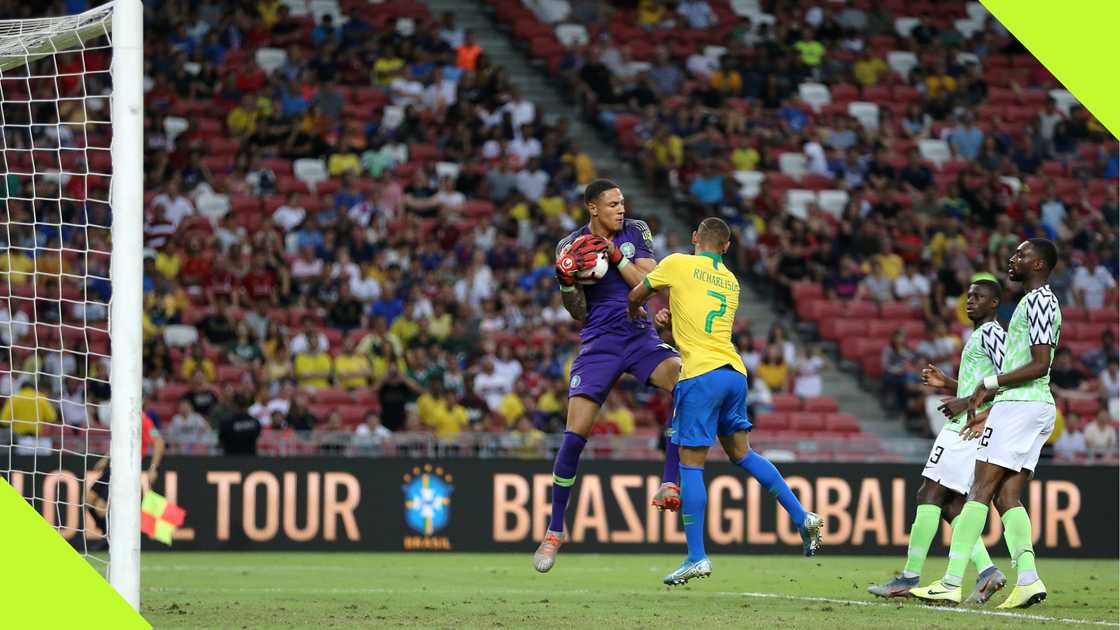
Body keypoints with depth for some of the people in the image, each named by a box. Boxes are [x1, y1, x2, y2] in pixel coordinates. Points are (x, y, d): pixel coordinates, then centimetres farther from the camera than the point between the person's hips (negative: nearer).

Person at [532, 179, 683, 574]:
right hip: (599, 343, -1)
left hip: (640, 335, 1)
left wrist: (615, 256, -18)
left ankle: (669, 484, -24)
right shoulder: (571, 246, 0)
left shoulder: (636, 232, 3)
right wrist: (566, 281, -18)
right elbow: (578, 312, 1)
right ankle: (554, 531, 3)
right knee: (574, 436, -11)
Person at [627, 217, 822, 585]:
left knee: (691, 464, -3)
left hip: (701, 374, -6)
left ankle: (697, 557, -6)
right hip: (735, 372, 6)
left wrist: (635, 313, 38)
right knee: (741, 453, 20)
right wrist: (673, 323, 43)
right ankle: (802, 518, 16)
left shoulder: (678, 264, 3)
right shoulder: (731, 283, 18)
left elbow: (635, 298, 16)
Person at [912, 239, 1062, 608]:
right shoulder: (1040, 301, 23)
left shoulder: (1038, 301, -9)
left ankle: (952, 583, -14)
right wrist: (991, 414, 25)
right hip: (1038, 408, 10)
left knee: (981, 490, -11)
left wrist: (990, 384, -16)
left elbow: (1040, 365, -19)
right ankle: (1028, 579, -9)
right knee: (1006, 497, 5)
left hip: (1020, 406, -10)